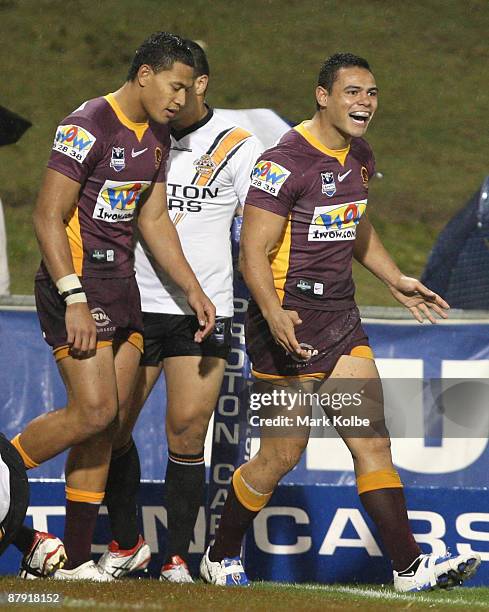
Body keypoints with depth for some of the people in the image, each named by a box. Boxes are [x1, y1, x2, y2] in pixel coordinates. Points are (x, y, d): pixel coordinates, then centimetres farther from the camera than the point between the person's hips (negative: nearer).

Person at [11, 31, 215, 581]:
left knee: (106, 423, 5)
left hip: (121, 284, 8)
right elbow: (48, 217, -18)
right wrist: (74, 299, -23)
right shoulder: (88, 127, -15)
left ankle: (76, 562, 8)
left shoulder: (157, 136, 11)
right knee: (93, 412, -17)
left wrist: (192, 288, 15)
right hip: (76, 281, -8)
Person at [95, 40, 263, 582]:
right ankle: (125, 546, 19)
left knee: (187, 434, -4)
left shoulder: (237, 146, 1)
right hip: (134, 307, 2)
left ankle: (177, 557, 8)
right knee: (111, 425, 1)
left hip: (204, 312, -2)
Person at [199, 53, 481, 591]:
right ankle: (220, 557, 17)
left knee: (373, 441, 0)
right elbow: (253, 251, -19)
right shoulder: (284, 162, -16)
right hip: (288, 324, -7)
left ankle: (409, 566, -2)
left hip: (341, 317, 7)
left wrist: (395, 281, 24)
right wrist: (274, 314, -33)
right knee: (281, 455, -1)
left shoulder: (359, 157, 11)